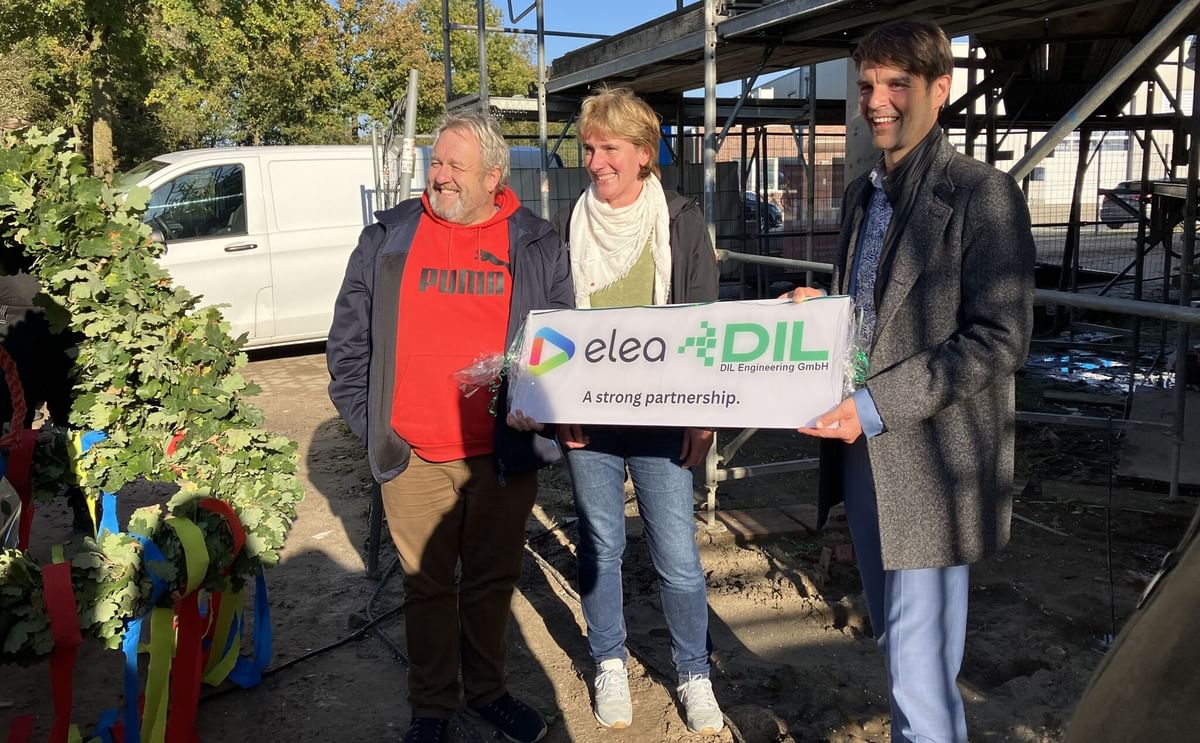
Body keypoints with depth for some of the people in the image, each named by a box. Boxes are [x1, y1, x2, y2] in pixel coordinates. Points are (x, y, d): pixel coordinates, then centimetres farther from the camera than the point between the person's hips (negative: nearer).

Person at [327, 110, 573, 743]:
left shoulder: (536, 246, 4)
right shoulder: (386, 240, 3)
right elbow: (348, 342, 6)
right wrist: (366, 420, 0)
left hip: (505, 453, 1)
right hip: (412, 455, 0)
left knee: (493, 579, 15)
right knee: (427, 584, 12)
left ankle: (487, 690, 37)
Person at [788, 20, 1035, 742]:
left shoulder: (983, 193, -12)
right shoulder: (862, 194, 12)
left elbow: (999, 340, -18)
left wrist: (876, 406, -23)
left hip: (931, 461, -8)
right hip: (862, 450, 8)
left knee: (920, 664, -2)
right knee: (896, 636, 22)